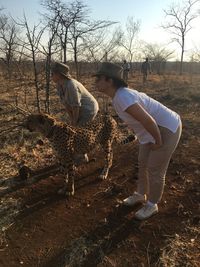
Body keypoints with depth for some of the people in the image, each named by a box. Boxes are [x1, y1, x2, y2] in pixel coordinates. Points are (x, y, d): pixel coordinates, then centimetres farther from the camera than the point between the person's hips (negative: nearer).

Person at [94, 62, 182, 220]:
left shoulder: (123, 98, -31)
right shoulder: (118, 95, 0)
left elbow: (148, 121, -34)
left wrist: (158, 142, -19)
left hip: (166, 129, -9)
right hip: (153, 129, 9)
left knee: (155, 170, 3)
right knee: (143, 163, 19)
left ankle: (152, 205, 25)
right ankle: (140, 195, 40)